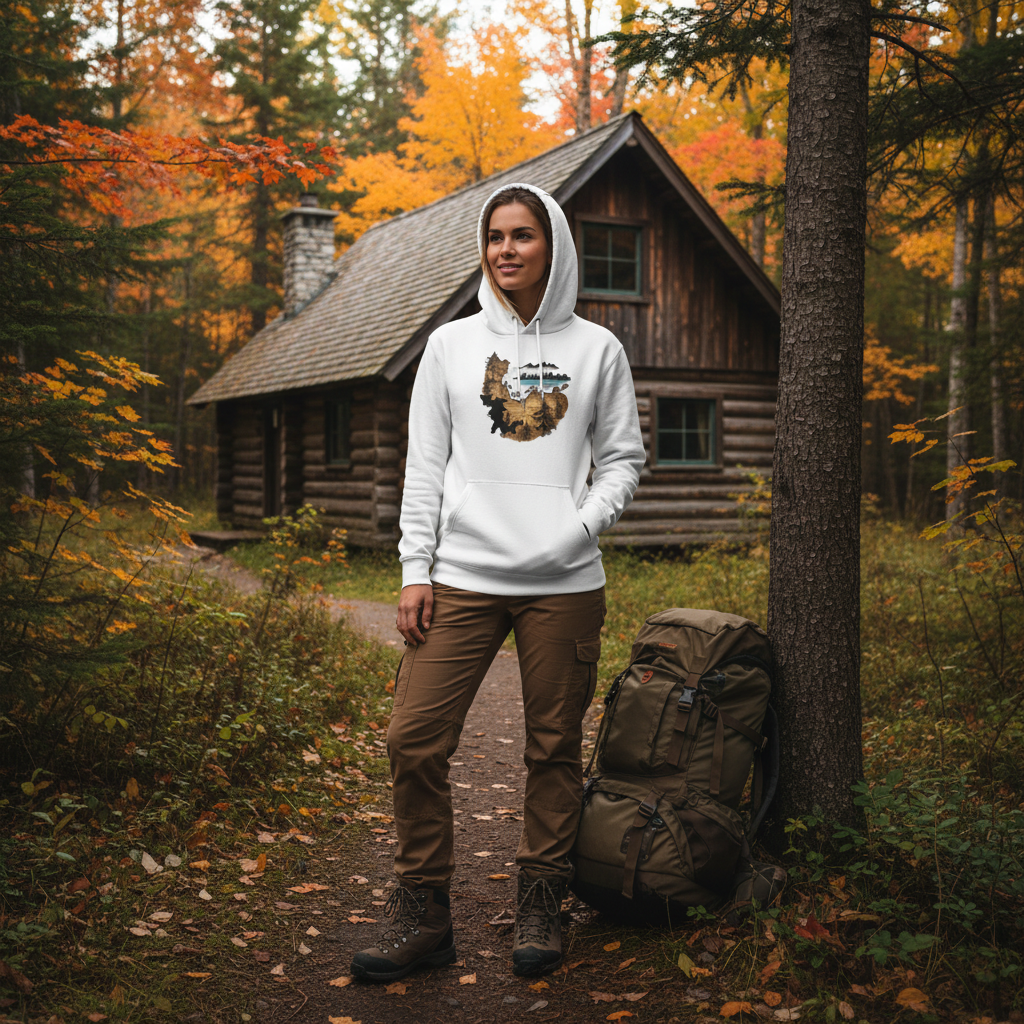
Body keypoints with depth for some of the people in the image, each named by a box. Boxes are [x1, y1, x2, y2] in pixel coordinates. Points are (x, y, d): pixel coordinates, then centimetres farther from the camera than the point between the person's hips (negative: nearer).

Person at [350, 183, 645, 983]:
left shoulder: (597, 349, 9)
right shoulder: (451, 345, 10)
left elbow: (622, 457, 9)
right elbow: (425, 466, 8)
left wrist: (583, 527, -9)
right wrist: (415, 572, 0)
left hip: (566, 585, 0)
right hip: (463, 578, 1)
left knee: (555, 745, 5)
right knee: (415, 739, -5)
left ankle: (541, 903, 21)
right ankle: (424, 911, 9)